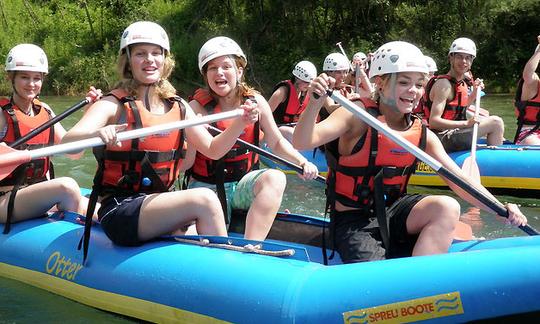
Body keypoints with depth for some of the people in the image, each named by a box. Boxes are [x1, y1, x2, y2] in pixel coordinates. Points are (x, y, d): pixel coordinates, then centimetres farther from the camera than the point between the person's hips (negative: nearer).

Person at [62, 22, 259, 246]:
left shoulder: (178, 107, 12)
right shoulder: (114, 105, -5)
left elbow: (213, 150, 15)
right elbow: (67, 143, -20)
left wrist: (240, 123, -2)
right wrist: (96, 134, -42)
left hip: (160, 206, 5)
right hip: (119, 211, -5)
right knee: (204, 199, -25)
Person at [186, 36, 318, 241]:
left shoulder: (256, 102, 0)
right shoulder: (198, 107, -8)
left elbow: (277, 143, 9)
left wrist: (303, 163, -9)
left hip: (244, 185, 3)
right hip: (207, 187, -3)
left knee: (275, 178, -32)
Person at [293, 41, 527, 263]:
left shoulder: (422, 135, 3)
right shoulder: (357, 116, -13)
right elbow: (302, 143, -26)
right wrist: (315, 104, -45)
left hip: (392, 212, 6)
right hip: (353, 222, -5)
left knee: (447, 208, -23)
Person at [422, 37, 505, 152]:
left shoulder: (461, 83, 10)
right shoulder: (444, 84, -18)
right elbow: (433, 122, -27)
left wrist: (475, 91, 13)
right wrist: (466, 123, -32)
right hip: (444, 140, -11)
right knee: (496, 122, -12)